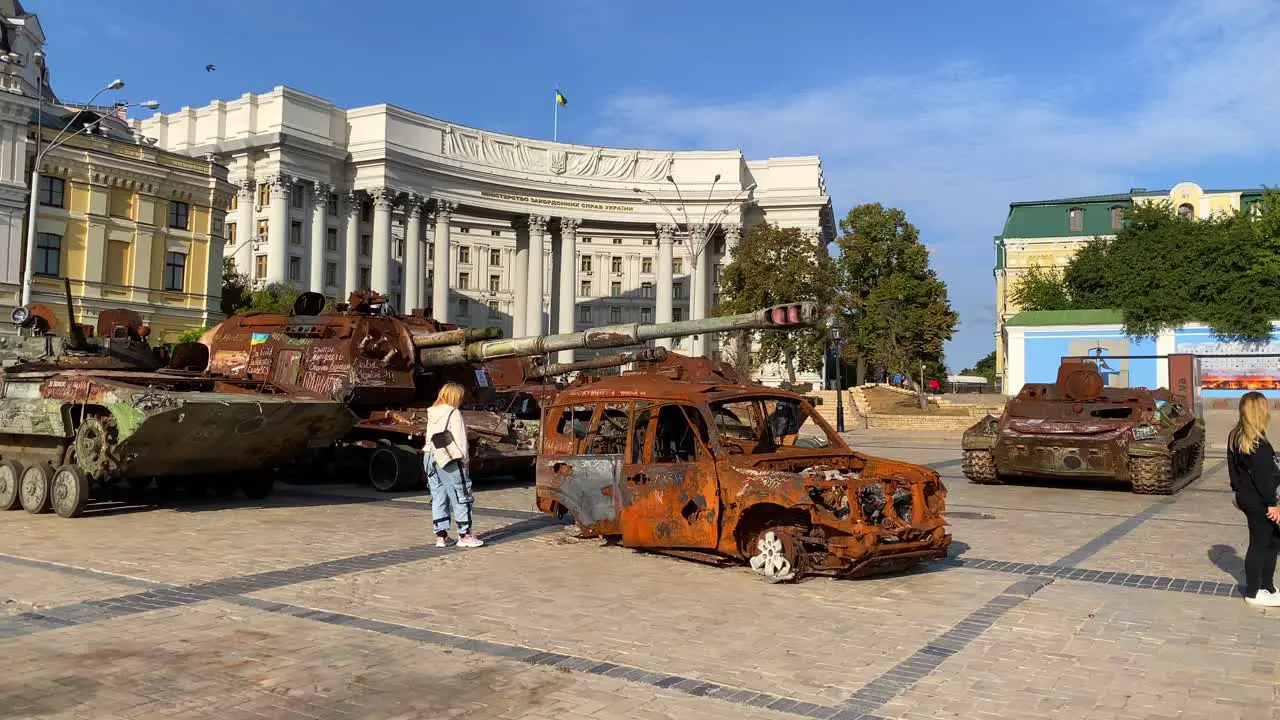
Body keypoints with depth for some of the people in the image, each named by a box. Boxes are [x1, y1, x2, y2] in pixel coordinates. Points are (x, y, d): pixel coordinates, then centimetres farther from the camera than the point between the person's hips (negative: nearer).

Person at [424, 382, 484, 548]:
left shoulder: (432, 413, 11)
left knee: (438, 497, 10)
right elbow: (460, 440, -12)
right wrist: (465, 459, -5)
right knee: (461, 498, 0)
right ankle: (464, 535, 2)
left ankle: (441, 535, 12)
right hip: (450, 460, -7)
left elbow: (430, 437, 12)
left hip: (430, 457, 7)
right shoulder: (454, 414, -11)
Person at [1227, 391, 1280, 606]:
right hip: (1258, 502, -10)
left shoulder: (1235, 436, 7)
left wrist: (1238, 491, 22)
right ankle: (1253, 593, 13)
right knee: (1260, 544, 2)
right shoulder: (1257, 442, -21)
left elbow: (1234, 468, 16)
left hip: (1246, 497, 10)